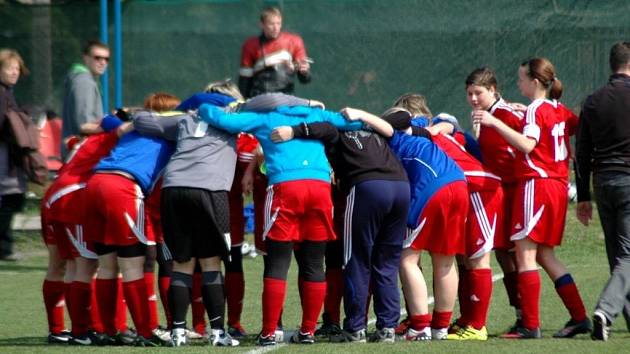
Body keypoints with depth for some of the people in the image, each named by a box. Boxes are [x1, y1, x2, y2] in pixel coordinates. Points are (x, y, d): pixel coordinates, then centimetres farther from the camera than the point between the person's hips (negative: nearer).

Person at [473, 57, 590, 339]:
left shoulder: (536, 110, -10)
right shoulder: (559, 110, 14)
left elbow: (527, 144, -25)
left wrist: (495, 123, -27)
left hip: (537, 184, -9)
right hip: (558, 186, 9)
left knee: (525, 253, -8)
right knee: (545, 255, 14)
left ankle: (530, 326, -13)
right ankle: (579, 318, 10)